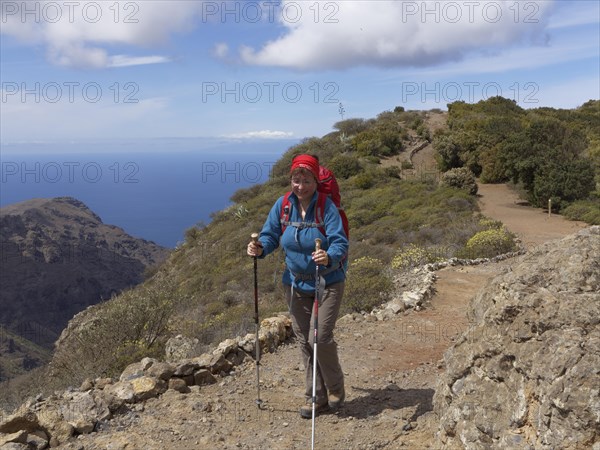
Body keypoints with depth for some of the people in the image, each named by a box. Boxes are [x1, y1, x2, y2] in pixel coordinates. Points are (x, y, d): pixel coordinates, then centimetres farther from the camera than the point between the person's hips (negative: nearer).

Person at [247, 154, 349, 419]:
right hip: (295, 283, 5)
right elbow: (270, 235, 2)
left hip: (328, 281, -5)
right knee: (304, 340, 10)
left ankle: (335, 389, 21)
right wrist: (260, 248, -20)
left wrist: (329, 257, -46)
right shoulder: (282, 205, -5)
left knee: (320, 337, -8)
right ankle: (316, 397, 26)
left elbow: (340, 242, -26)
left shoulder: (326, 207, -19)